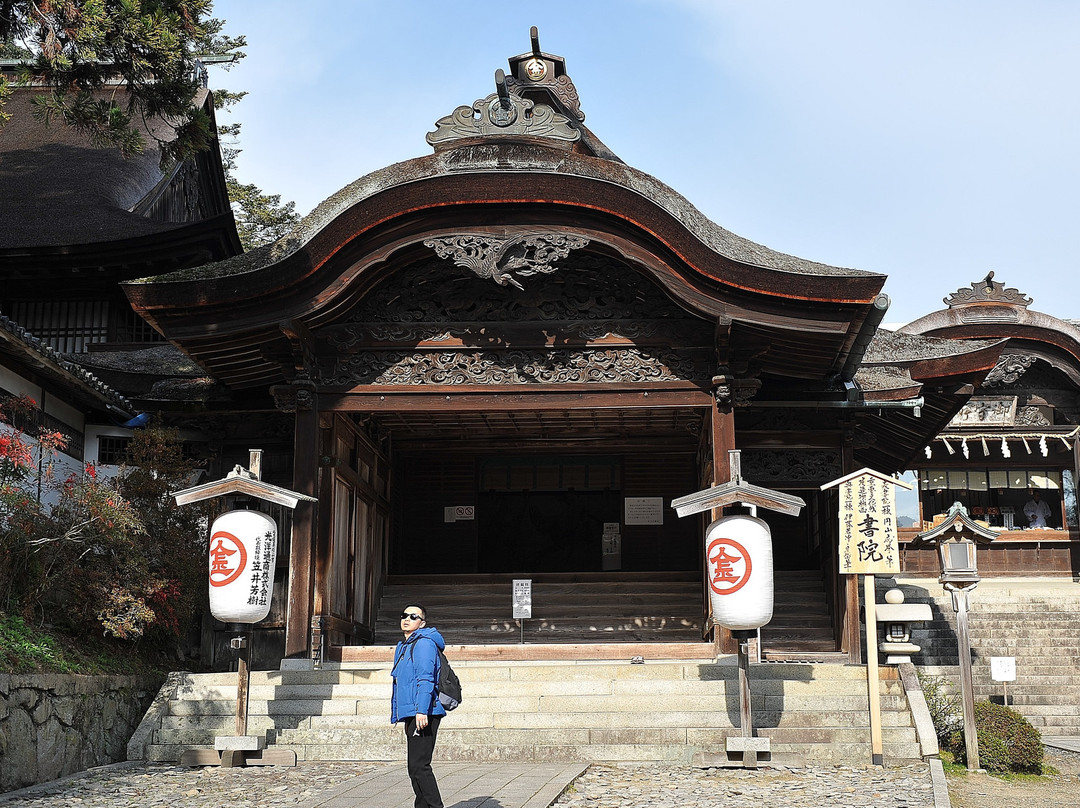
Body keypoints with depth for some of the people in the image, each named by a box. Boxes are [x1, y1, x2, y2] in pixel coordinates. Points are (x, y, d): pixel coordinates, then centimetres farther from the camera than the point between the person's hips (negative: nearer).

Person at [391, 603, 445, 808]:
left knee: (419, 766, -14)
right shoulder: (403, 647, 22)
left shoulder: (424, 643, -8)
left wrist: (422, 710, -26)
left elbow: (426, 679, -18)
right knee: (415, 768, 13)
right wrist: (396, 715, 24)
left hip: (424, 714, -10)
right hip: (410, 715, 10)